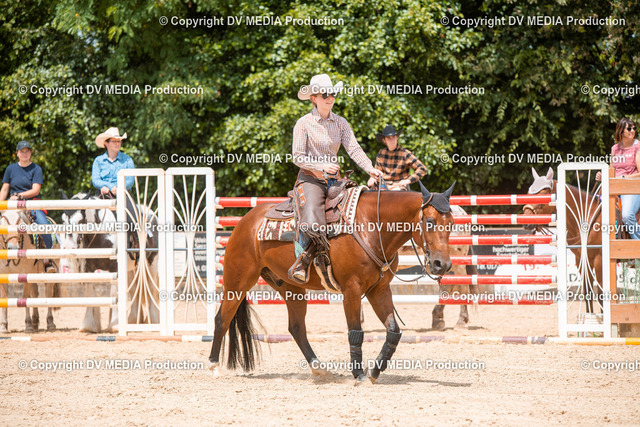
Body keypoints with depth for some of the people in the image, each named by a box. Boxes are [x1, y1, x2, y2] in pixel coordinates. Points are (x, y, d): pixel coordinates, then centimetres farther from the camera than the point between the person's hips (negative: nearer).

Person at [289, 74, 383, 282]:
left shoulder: (340, 123, 9)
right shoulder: (304, 124, -3)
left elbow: (353, 148, -1)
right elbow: (298, 157, -6)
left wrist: (370, 168, -18)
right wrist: (321, 166, -20)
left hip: (334, 180, 5)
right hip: (311, 179, -5)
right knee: (312, 225, -28)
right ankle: (301, 262, -4)